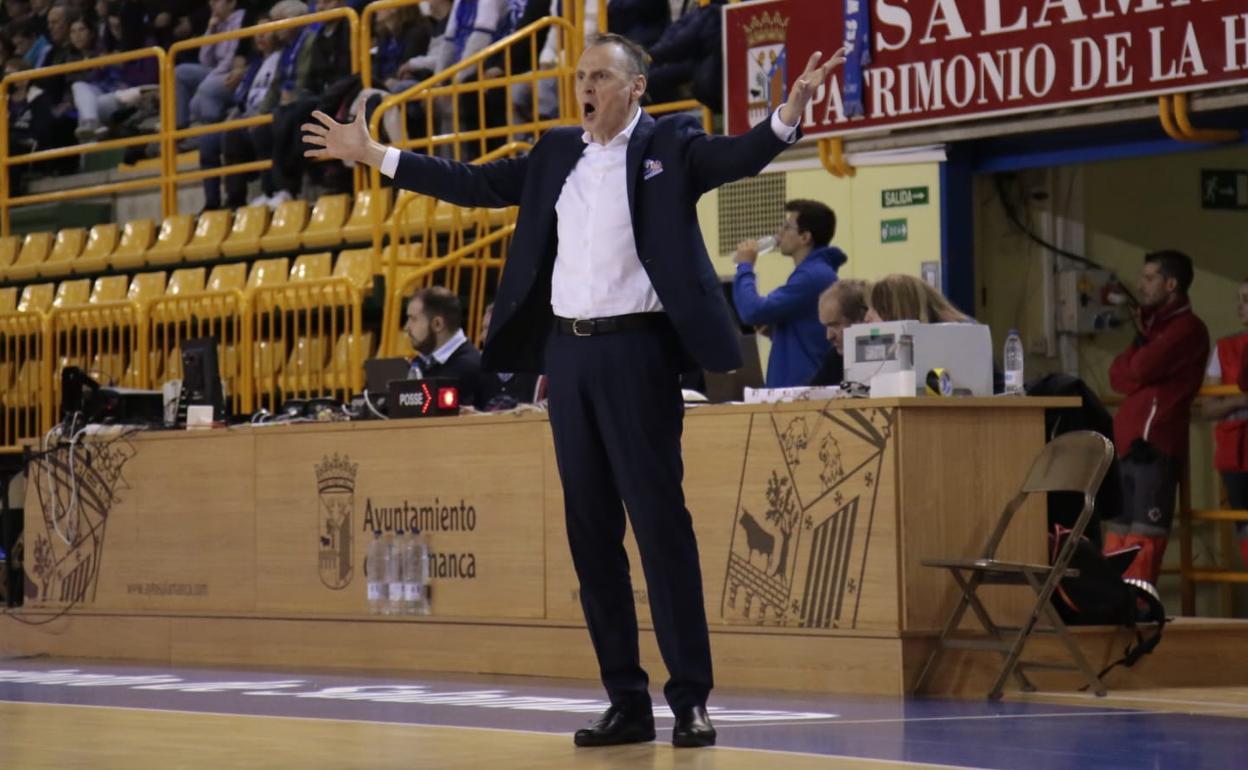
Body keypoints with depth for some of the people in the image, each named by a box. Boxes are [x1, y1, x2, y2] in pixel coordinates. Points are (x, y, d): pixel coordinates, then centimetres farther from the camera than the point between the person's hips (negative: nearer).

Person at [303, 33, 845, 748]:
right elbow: (473, 183, 21)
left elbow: (736, 157, -17)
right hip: (566, 349, 6)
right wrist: (373, 154, 22)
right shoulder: (557, 152, 14)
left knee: (660, 522, -7)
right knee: (591, 530, 6)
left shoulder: (669, 145, 0)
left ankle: (691, 700, -3)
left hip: (636, 349, -6)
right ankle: (626, 702, 11)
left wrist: (790, 113, -36)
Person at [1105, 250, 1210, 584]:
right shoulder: (1154, 324, 23)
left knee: (1143, 540, -11)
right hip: (1128, 440, 9)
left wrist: (1140, 344, 4)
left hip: (1154, 442, -9)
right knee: (1118, 537, 8)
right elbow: (1117, 376, 13)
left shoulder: (1187, 328, -6)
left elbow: (1141, 368, -17)